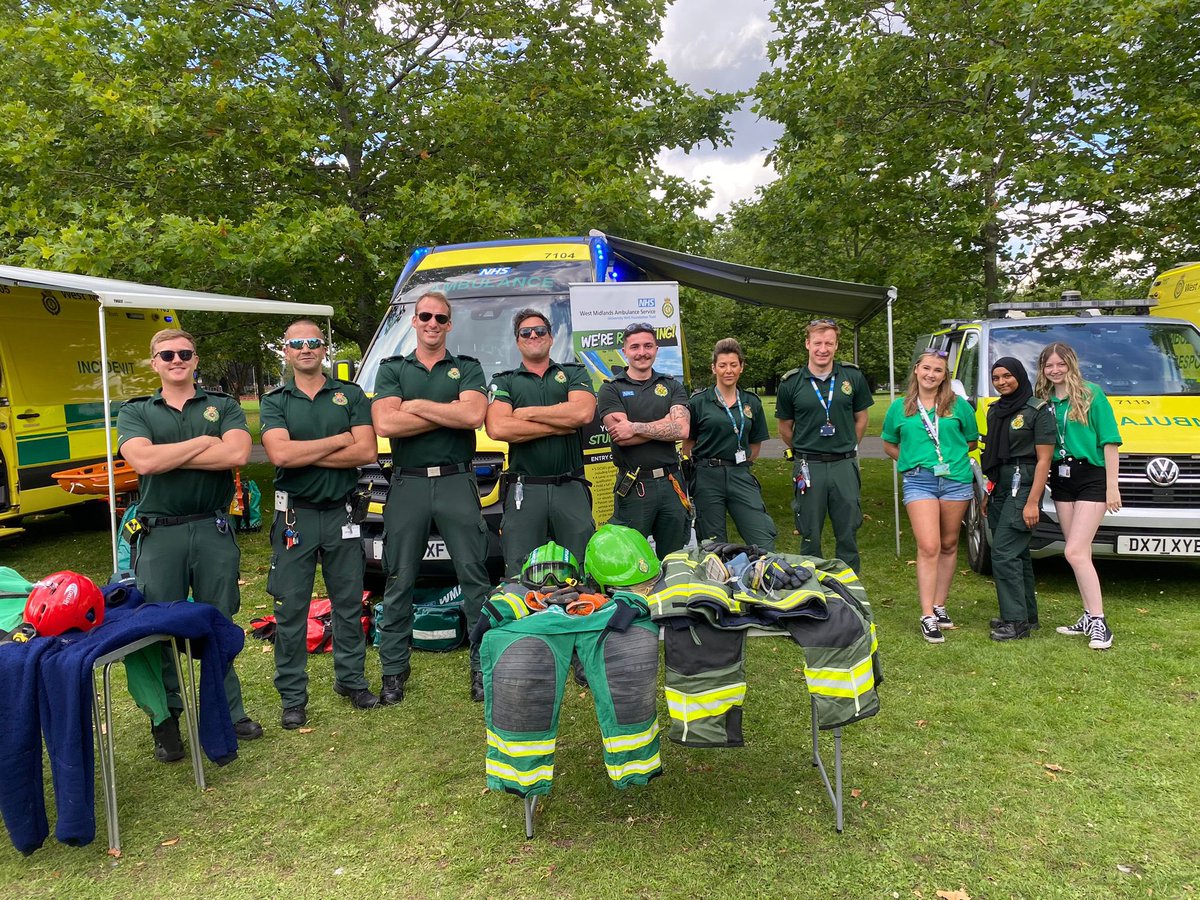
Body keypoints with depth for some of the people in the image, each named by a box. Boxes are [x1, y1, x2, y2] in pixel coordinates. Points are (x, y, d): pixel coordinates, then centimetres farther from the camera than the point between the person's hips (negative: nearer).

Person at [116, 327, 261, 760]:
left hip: (213, 529, 0)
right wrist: (202, 442, -7)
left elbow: (237, 453, -13)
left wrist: (168, 456, -11)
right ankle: (166, 722, 19)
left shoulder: (223, 407, 7)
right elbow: (142, 461, -12)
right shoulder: (135, 412, 8)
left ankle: (229, 712, 21)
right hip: (159, 534, 0)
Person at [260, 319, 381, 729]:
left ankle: (351, 679, 27)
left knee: (349, 602, 11)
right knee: (291, 609, 4)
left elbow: (367, 452, -9)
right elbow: (280, 454, -15)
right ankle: (292, 696, 15)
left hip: (341, 512, 1)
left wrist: (305, 454, -12)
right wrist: (339, 440, -11)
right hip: (295, 514, -1)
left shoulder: (351, 395, 5)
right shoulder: (275, 401, 3)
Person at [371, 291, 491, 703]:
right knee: (399, 583, 7)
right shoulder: (391, 370, 11)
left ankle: (484, 665, 12)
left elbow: (474, 415, -11)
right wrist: (451, 413, -7)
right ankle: (393, 671, 19)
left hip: (457, 483, -1)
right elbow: (385, 424, -7)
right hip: (407, 484, 1)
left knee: (475, 578, 2)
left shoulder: (468, 369, 10)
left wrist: (416, 405, -6)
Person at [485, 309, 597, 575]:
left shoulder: (574, 373, 13)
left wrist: (527, 413, -3)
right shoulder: (503, 381, 12)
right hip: (524, 491, 0)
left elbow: (583, 412, -9)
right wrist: (560, 425, -6)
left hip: (571, 488, 0)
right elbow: (497, 428, -8)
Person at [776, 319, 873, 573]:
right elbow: (785, 428, 9)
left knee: (848, 534, 9)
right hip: (809, 467, -1)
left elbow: (861, 418, 13)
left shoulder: (852, 377, 1)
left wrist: (847, 448, 12)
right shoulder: (791, 383, -2)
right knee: (810, 536, 8)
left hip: (845, 465, 1)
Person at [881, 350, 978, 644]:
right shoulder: (899, 407, 8)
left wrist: (952, 456, 5)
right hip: (919, 481, -2)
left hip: (956, 480, 2)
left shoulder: (959, 405, 8)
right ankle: (928, 617, -9)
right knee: (928, 547, -12)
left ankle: (939, 606, 21)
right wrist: (914, 460, 6)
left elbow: (971, 441, 17)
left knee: (948, 545, 9)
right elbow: (889, 445, 17)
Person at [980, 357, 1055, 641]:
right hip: (1000, 489, 7)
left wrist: (1032, 502, -17)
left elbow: (1043, 459, -11)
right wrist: (987, 494, 18)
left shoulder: (1038, 410, -7)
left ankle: (1016, 621, -6)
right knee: (1018, 554, 12)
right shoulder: (994, 411, 15)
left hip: (1023, 487, -7)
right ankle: (1028, 615, 21)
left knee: (1003, 553, -12)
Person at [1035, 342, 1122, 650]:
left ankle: (1099, 623, -6)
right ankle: (1090, 617, 20)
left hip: (1092, 478, -6)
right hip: (1061, 480, 6)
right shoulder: (1044, 401, 10)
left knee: (1075, 552, -13)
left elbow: (1110, 441, -7)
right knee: (1079, 553, 11)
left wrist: (1112, 485, -11)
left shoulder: (1091, 395, -5)